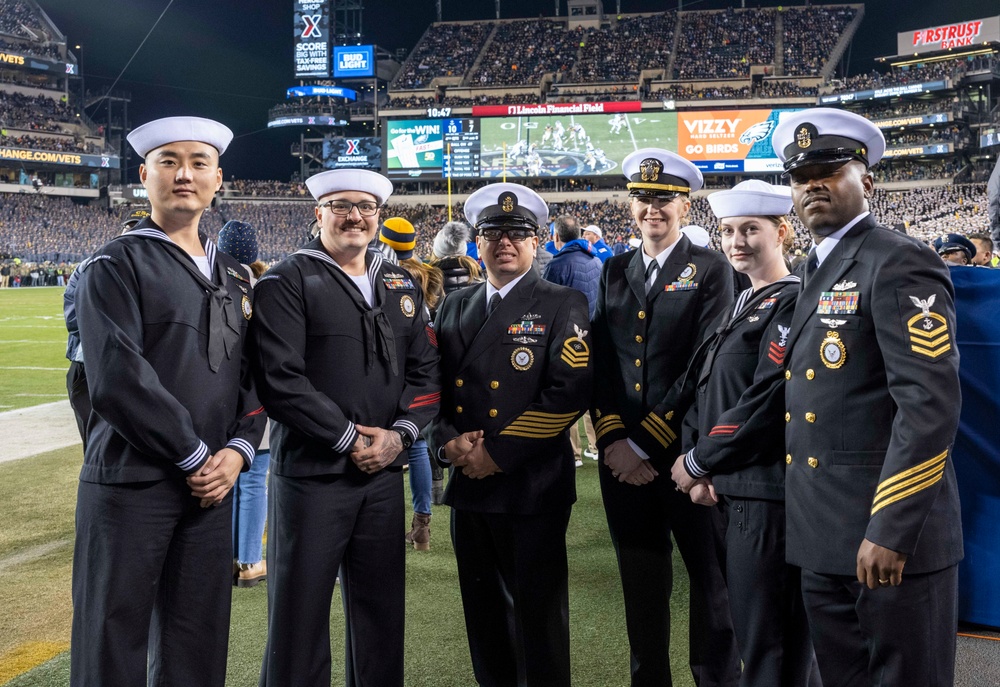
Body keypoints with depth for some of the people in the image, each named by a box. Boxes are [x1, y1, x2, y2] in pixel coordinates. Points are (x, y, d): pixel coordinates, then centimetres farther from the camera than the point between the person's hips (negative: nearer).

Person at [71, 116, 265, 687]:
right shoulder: (116, 266, -4)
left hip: (213, 484, 5)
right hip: (129, 484, -5)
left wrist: (237, 451, -4)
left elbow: (254, 378, 12)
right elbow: (118, 380, -15)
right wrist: (196, 455, -13)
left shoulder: (234, 279, 15)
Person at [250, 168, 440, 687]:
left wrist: (400, 434, -6)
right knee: (299, 614, 5)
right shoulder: (288, 281, -4)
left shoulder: (403, 286, 13)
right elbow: (279, 380, -14)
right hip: (310, 474, -4)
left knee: (381, 610, 14)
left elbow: (425, 370, 10)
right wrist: (349, 438, -13)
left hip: (385, 473, 5)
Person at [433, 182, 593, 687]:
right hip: (469, 483, 5)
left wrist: (499, 454, -16)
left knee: (538, 613, 6)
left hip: (533, 488, -5)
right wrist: (450, 441, -8)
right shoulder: (454, 306, 13)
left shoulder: (563, 305, -3)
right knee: (483, 611, 16)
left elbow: (569, 391, -15)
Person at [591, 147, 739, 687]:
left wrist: (646, 443, -14)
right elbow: (600, 361, 6)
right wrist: (613, 438, -7)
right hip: (623, 454, 4)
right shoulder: (614, 272, 11)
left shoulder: (711, 270, -4)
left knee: (711, 580, 9)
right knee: (641, 585, 14)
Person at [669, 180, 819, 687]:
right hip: (731, 491, 9)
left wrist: (697, 461, -13)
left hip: (767, 493, -9)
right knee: (751, 635, 20)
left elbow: (767, 401, -21)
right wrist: (697, 466, -2)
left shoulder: (792, 303, -11)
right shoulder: (737, 308, 17)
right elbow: (700, 391, 12)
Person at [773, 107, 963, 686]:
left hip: (889, 535, -8)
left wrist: (891, 530, -23)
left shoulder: (899, 263, -12)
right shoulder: (819, 271, 15)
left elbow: (930, 402, -20)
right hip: (824, 539, 8)